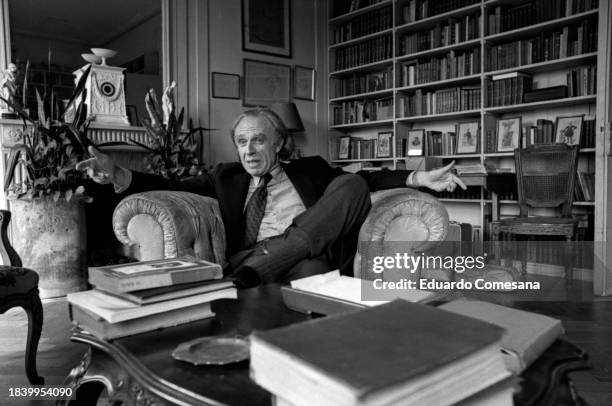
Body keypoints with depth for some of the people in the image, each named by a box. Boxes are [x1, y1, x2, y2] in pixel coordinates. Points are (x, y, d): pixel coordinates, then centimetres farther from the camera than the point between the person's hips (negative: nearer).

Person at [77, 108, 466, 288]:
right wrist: (119, 175, -5)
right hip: (252, 262, -2)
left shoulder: (309, 170, 21)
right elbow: (175, 186, 11)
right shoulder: (227, 177, 21)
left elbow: (362, 180, 14)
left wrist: (418, 177, 1)